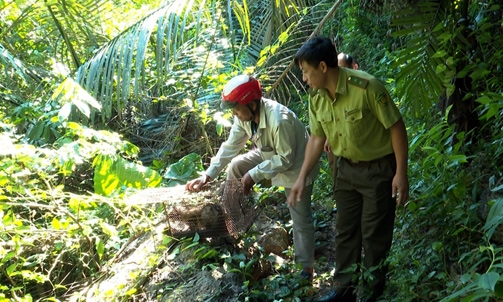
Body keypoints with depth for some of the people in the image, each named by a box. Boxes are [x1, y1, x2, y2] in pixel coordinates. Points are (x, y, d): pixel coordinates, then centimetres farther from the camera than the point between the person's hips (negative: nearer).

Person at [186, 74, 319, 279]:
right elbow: (231, 146, -7)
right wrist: (208, 175, -11)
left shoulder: (279, 120, -40)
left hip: (295, 167, -7)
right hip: (269, 155, 8)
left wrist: (254, 174, -28)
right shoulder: (245, 115, -16)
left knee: (301, 220, 0)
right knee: (235, 167, 1)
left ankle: (306, 268, 14)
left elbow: (286, 160, -31)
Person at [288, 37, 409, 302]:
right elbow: (317, 138, 6)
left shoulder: (367, 87, -27)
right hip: (347, 167, 6)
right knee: (344, 230, 13)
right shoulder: (316, 96, -6)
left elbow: (396, 127, -20)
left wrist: (401, 173, -19)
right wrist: (302, 178, 4)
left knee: (374, 232, 5)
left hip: (378, 168, -6)